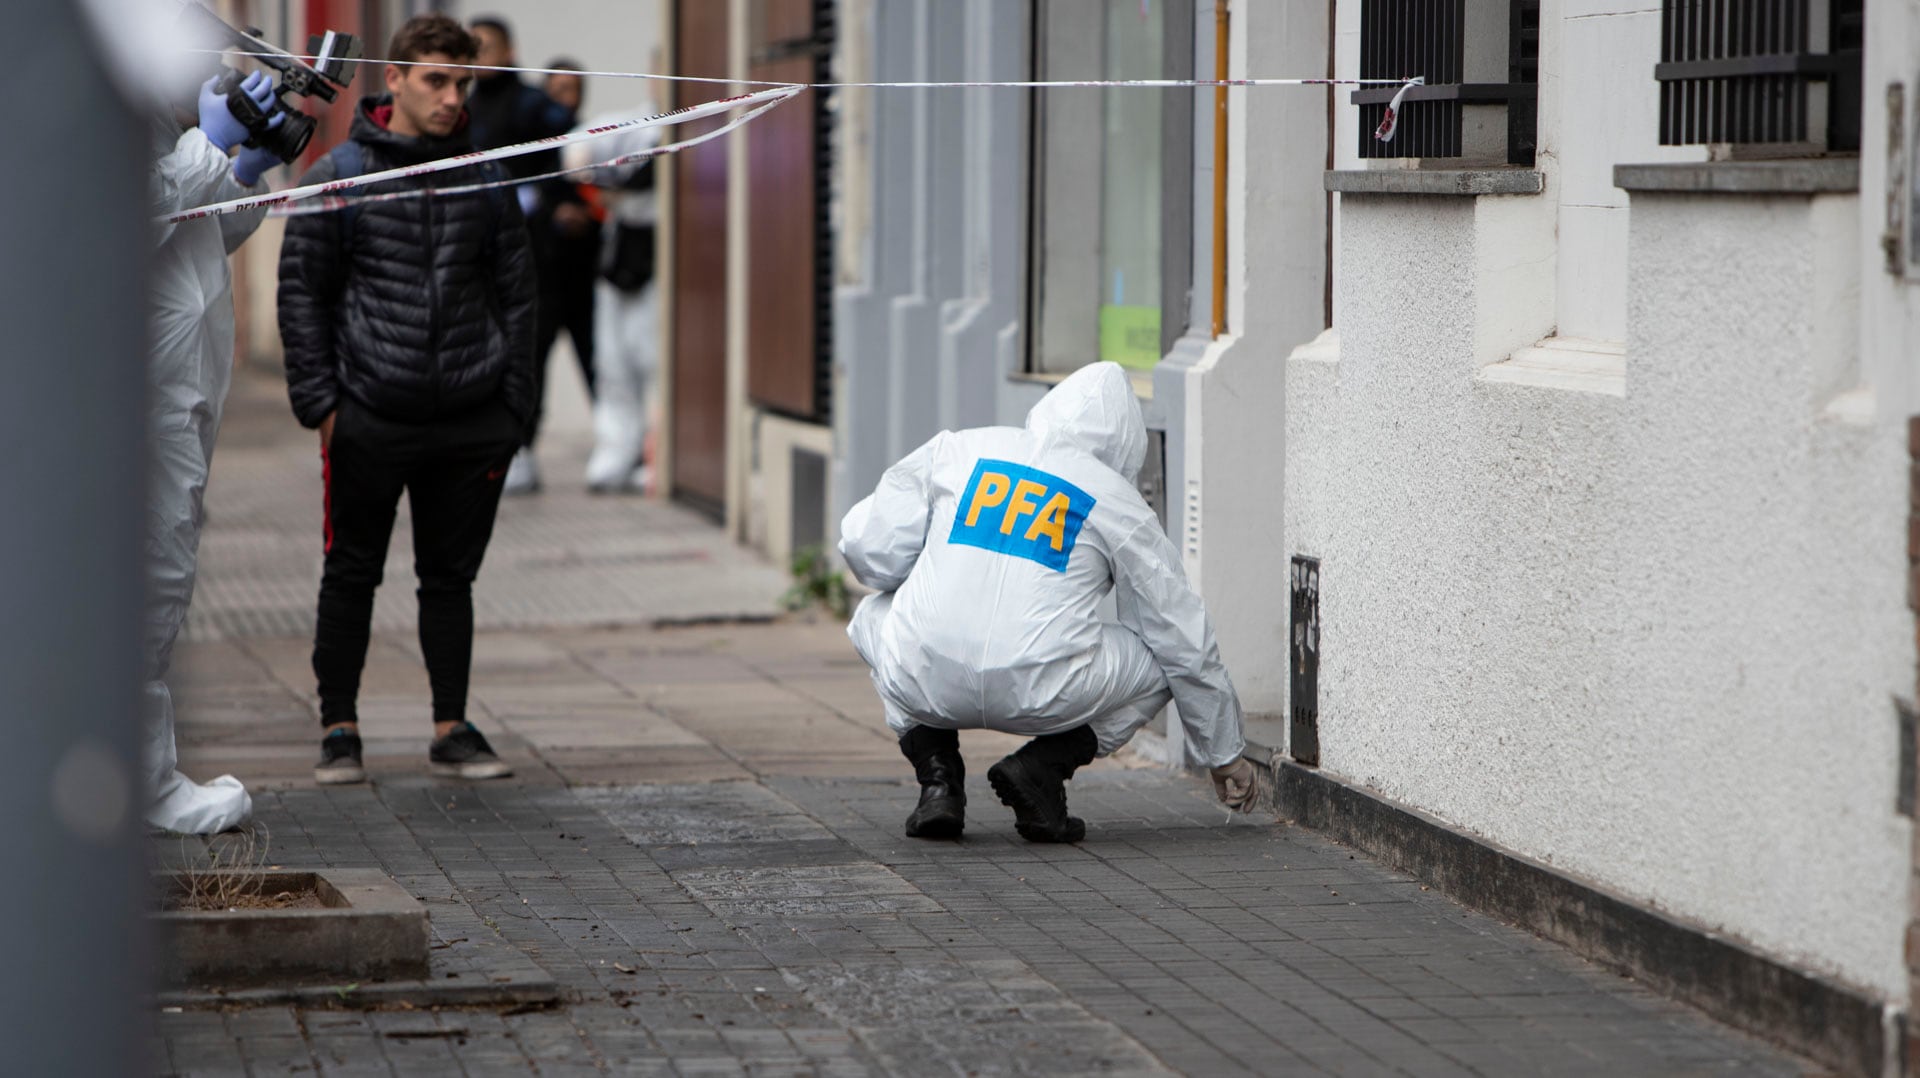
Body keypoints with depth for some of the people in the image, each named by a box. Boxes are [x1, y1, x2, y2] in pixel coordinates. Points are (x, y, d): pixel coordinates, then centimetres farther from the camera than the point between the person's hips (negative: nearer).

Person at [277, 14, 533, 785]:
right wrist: (319, 400, -5)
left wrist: (512, 404, 5)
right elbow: (302, 293, 2)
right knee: (351, 576, 4)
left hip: (471, 424, 2)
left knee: (451, 577, 9)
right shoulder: (339, 178, 0)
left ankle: (452, 730, 16)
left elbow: (516, 295, 12)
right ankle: (339, 728, 12)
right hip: (369, 422, -2)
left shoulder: (487, 182, 7)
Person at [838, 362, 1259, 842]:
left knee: (875, 616, 36)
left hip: (923, 682, 2)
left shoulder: (956, 449, 15)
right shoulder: (1120, 503, 13)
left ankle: (937, 772, 15)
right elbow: (1187, 641, 19)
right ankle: (1042, 767, 5)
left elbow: (867, 548, 10)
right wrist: (1225, 754, 32)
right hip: (1040, 697, -2)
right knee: (1161, 660, 24)